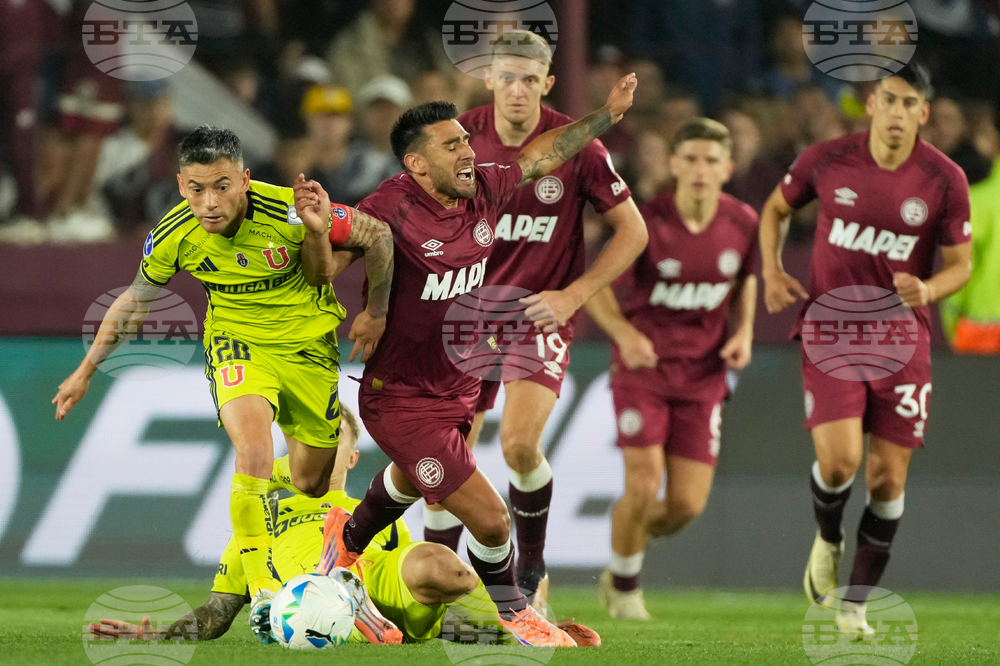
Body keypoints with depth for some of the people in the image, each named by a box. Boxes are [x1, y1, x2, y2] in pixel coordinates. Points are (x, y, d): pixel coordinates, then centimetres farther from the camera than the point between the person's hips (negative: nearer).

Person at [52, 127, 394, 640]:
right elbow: (136, 299, 3)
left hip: (308, 342, 0)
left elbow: (377, 235, -11)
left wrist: (376, 312, -2)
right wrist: (86, 371, 7)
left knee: (311, 481, 9)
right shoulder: (173, 236, -19)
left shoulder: (291, 213, -28)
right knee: (254, 452, -27)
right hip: (235, 341, 0)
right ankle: (262, 589, -21)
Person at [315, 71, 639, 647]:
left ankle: (349, 539, 66)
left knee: (410, 480, 36)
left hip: (459, 391, 8)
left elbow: (540, 155, 10)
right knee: (491, 519, -8)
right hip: (403, 401, -8)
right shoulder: (390, 209, -26)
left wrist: (606, 114, 14)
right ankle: (511, 613, 21)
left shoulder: (484, 190, -7)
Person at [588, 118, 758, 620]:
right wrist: (624, 333, -28)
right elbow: (595, 288, -10)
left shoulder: (743, 223, -5)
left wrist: (744, 332, -3)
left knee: (686, 506, -3)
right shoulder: (646, 223, -16)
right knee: (644, 484, -16)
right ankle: (625, 584, 12)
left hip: (703, 375, 3)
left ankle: (624, 553, 30)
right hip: (643, 369, -3)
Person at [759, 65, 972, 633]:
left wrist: (928, 290, -19)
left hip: (901, 338, 1)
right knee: (839, 459, -18)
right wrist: (773, 271, 0)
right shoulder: (827, 160, -4)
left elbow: (960, 265, 2)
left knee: (888, 475, 0)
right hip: (830, 328, -1)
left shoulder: (945, 180, -6)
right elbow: (776, 209, 15)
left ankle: (856, 603, 16)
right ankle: (828, 539, 16)